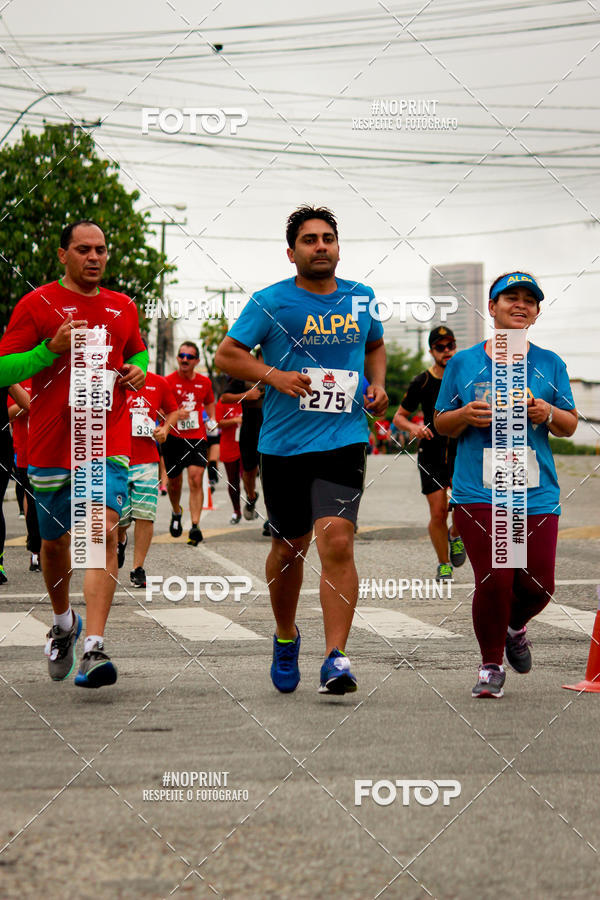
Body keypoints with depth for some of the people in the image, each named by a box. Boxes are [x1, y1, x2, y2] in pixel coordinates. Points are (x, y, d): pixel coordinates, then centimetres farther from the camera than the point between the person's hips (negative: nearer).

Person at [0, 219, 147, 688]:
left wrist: (137, 370, 8)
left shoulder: (123, 307, 12)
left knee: (104, 534, -18)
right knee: (55, 541, 13)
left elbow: (137, 351, 31)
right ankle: (64, 622, 41)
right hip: (51, 442, -1)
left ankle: (94, 647, -25)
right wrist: (52, 349, -17)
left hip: (107, 443, 1)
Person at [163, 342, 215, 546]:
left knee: (196, 479, -14)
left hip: (197, 437, 1)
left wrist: (212, 420, 9)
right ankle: (176, 513, 42)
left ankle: (195, 526, -19)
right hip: (173, 437, -1)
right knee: (174, 481, 11)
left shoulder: (204, 382, 6)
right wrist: (174, 414, -21)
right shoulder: (168, 381, -4)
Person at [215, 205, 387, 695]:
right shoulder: (271, 302, -2)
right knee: (290, 546, 12)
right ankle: (286, 637, 37)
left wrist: (377, 384, 8)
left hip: (343, 439, 0)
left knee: (336, 541, -16)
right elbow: (226, 354, -1)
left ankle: (336, 657, -17)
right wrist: (274, 375, -16)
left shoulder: (359, 298, 8)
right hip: (283, 443, 0)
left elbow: (375, 346, 27)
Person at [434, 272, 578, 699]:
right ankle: (491, 666, 10)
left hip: (536, 492, 2)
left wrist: (548, 414, -10)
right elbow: (442, 424, 12)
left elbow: (570, 425, 12)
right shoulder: (463, 363, 8)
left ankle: (515, 628, 34)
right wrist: (465, 416, -9)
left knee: (537, 585, -2)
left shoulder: (549, 364, 11)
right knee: (494, 581, -11)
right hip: (479, 491, -2)